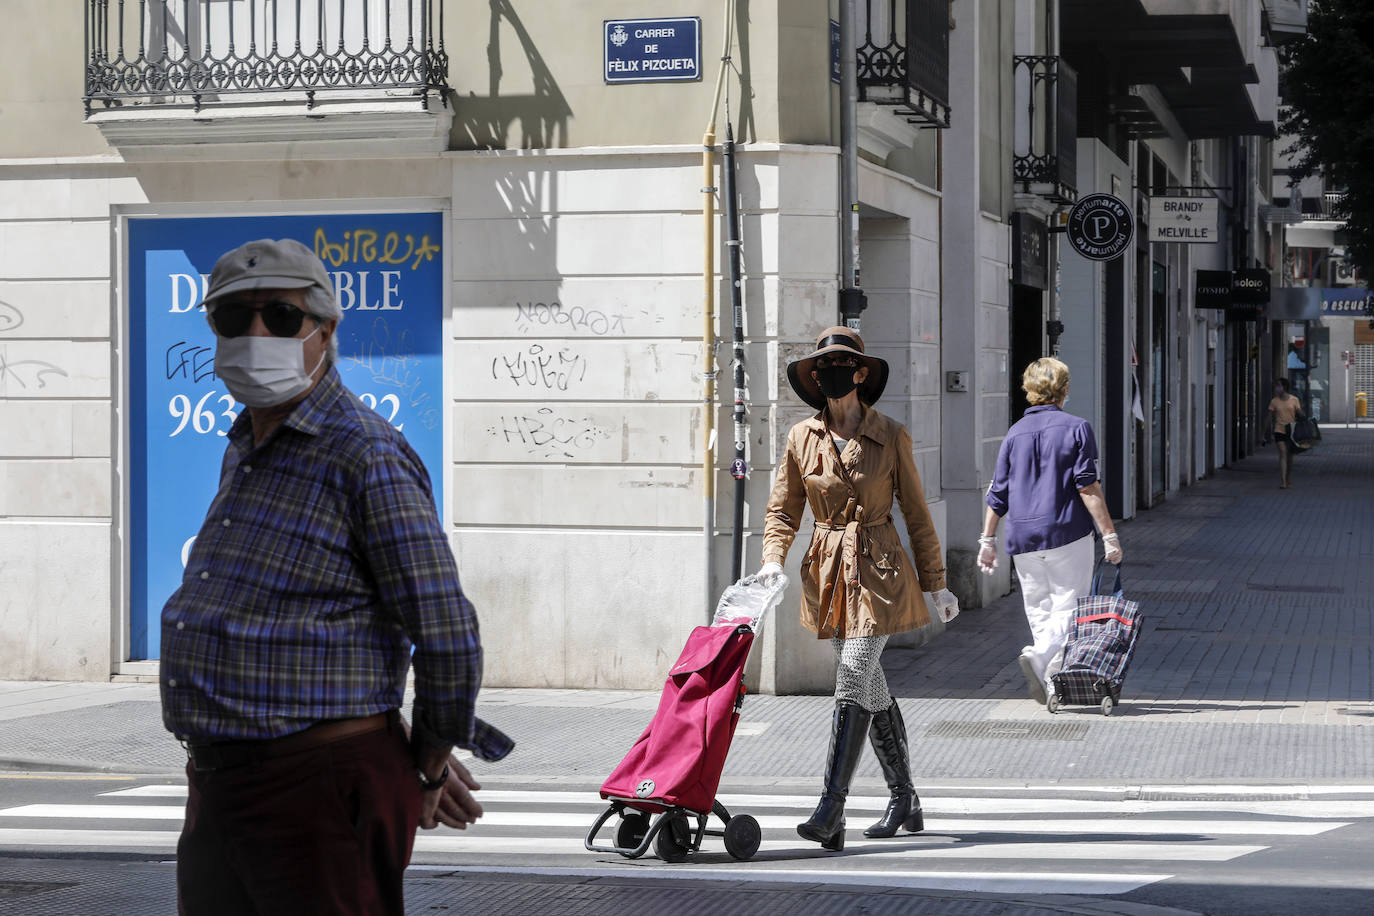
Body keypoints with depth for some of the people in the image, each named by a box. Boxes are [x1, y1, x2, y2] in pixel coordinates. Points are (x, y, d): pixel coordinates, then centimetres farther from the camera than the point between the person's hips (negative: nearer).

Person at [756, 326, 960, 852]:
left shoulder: (890, 437, -4)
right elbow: (783, 510, 10)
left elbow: (916, 514, 3)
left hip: (877, 571, -4)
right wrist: (773, 559, -9)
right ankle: (904, 801, 26)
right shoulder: (802, 439, 4)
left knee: (852, 686, -13)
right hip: (827, 572, 4)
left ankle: (831, 814, -18)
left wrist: (936, 584, 5)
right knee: (871, 689, 12)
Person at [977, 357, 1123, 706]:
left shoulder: (1015, 433, 9)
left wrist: (988, 540, 14)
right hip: (1067, 534, -4)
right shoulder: (1075, 428, -2)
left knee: (1039, 612, 12)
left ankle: (1054, 687, 10)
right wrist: (1109, 534, -8)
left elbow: (998, 494, 8)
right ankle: (1039, 657, -26)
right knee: (1068, 607, 0)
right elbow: (1088, 487, -9)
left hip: (1023, 538, 4)